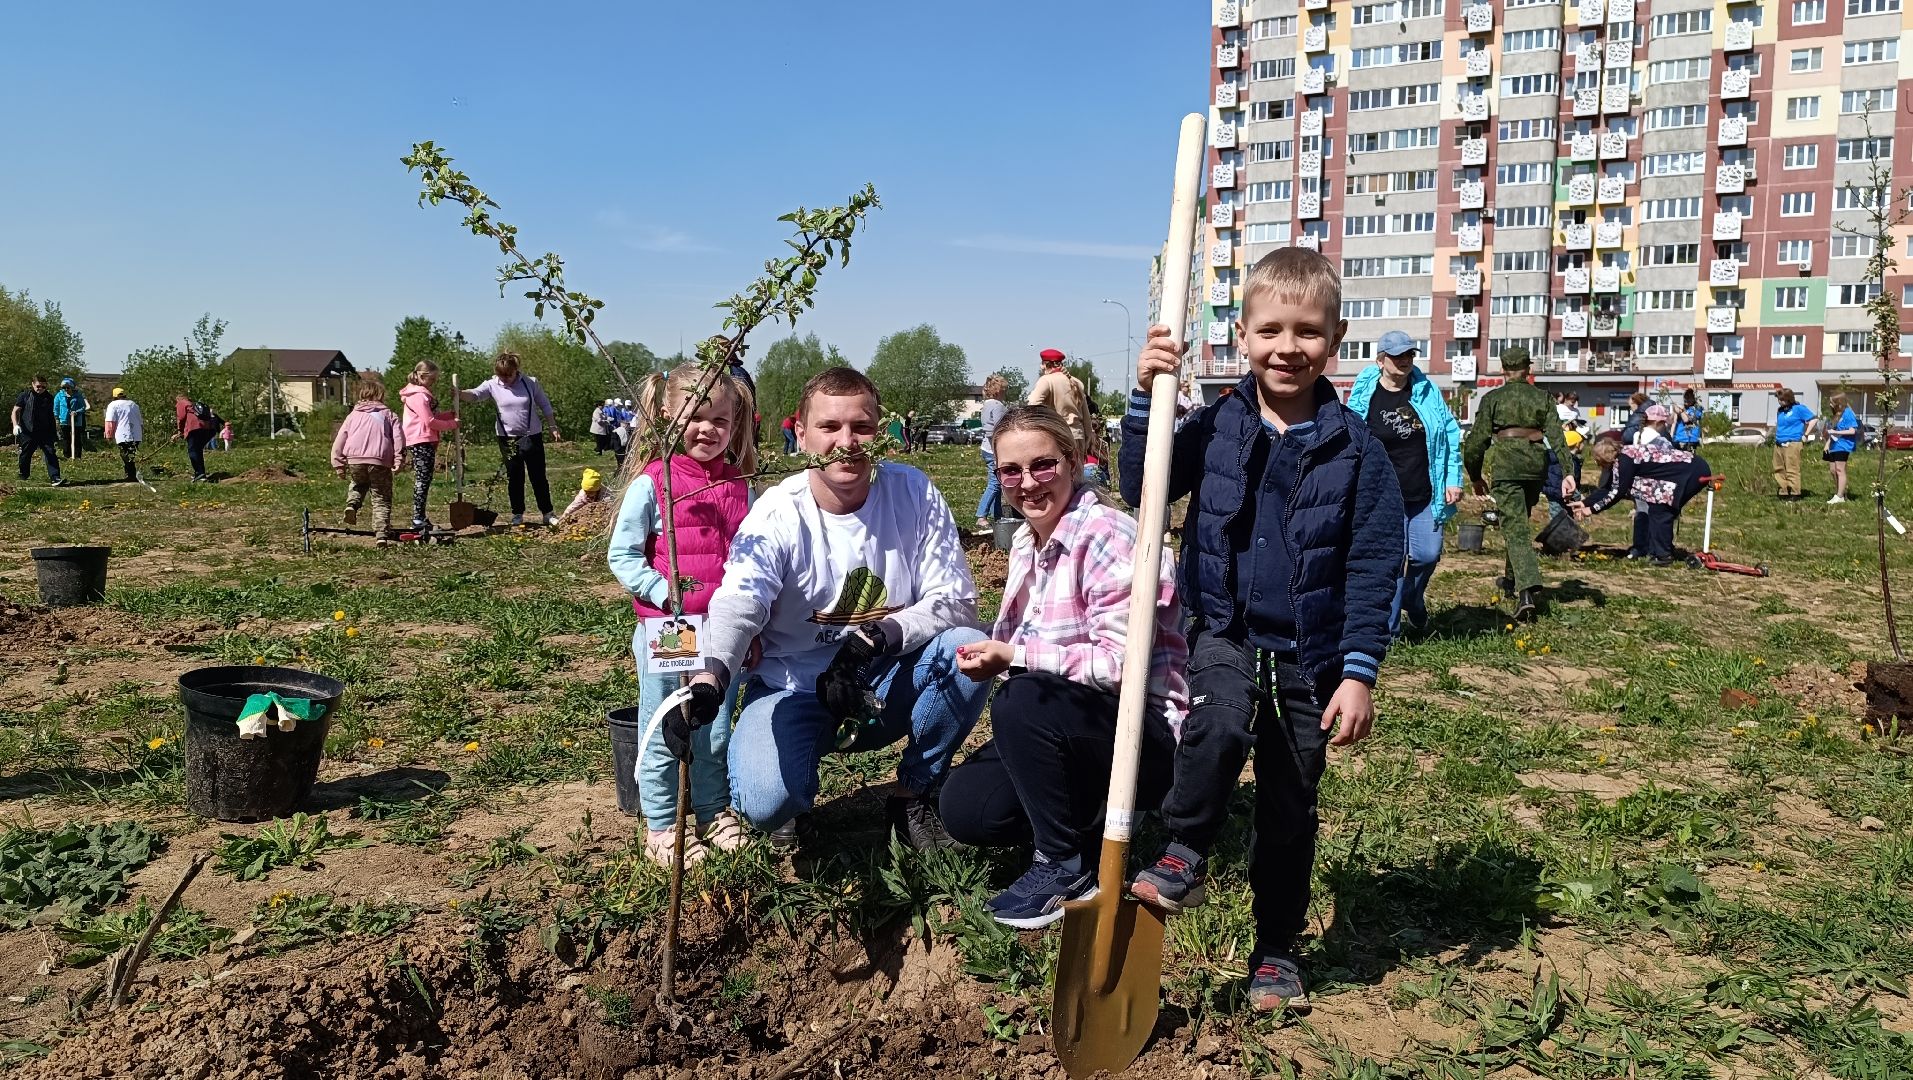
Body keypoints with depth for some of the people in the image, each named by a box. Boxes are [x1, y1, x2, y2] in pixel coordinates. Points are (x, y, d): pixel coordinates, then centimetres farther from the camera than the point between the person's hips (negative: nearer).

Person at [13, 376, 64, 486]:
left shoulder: (49, 398, 12)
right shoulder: (25, 395, 3)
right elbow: (15, 411, 2)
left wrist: (56, 430, 22)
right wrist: (16, 425, -13)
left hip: (45, 432, 2)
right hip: (28, 432, -2)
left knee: (51, 454, -11)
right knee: (25, 455, 10)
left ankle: (55, 478, -18)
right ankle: (24, 476, 29)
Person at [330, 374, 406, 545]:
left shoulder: (353, 415, 20)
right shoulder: (388, 414, 15)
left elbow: (339, 440, 14)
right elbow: (398, 437, 0)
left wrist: (338, 464, 14)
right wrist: (398, 459, -4)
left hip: (354, 460, 2)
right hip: (380, 461, -2)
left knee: (358, 484, 34)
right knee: (381, 499, 5)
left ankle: (352, 504, 5)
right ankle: (382, 535, -6)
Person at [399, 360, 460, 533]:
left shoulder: (423, 394, 20)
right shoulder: (418, 395, -13)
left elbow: (432, 416, 22)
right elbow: (430, 421, -17)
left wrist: (450, 415, 8)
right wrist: (452, 424, -8)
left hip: (426, 442, 11)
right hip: (421, 442, -11)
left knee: (423, 480, 12)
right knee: (423, 479, -10)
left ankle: (419, 518, 17)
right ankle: (418, 519, -10)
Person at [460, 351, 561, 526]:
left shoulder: (530, 383, -4)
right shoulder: (492, 385, -4)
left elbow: (545, 406, 4)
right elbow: (475, 394, -19)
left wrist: (553, 428, 3)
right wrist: (460, 393, -41)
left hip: (532, 437, -1)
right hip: (507, 438, 1)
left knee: (538, 477, 4)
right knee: (514, 478, 8)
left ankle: (547, 513, 14)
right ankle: (517, 513, 19)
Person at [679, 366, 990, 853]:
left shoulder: (914, 493, -10)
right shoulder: (777, 513, -16)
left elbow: (957, 601, -12)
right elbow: (736, 605, -31)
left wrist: (879, 637, -30)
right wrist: (709, 677, -53)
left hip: (887, 684, 2)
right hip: (794, 687, -2)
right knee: (764, 803, -29)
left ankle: (915, 796, -1)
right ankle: (789, 803, 13)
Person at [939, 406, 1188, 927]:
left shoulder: (1107, 537, -19)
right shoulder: (1027, 541, 8)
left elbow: (1121, 664, -27)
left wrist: (1014, 656, -23)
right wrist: (992, 656, -7)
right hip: (1064, 727, 8)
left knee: (1023, 702, -33)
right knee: (964, 809, -8)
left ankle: (1066, 865, -13)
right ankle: (1084, 815, 14)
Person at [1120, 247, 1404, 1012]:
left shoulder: (1355, 448, -7)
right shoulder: (1218, 427, -2)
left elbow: (1374, 568, -6)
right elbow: (1141, 490, -4)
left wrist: (1358, 673, -11)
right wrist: (1146, 396, -15)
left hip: (1310, 655, 0)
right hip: (1226, 631, 0)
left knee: (1290, 809, 11)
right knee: (1220, 723, -32)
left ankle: (1278, 948, 31)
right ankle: (1184, 853, -7)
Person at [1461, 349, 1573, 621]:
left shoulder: (1492, 398, 2)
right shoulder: (1543, 398, 9)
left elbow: (1478, 439, 0)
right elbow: (1556, 436, -1)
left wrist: (1475, 476, 10)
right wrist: (1567, 473, -6)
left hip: (1506, 464, -4)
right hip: (1536, 464, 4)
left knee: (1514, 526, -9)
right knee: (1520, 521, 21)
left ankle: (1528, 589, -26)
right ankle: (1512, 581, 33)